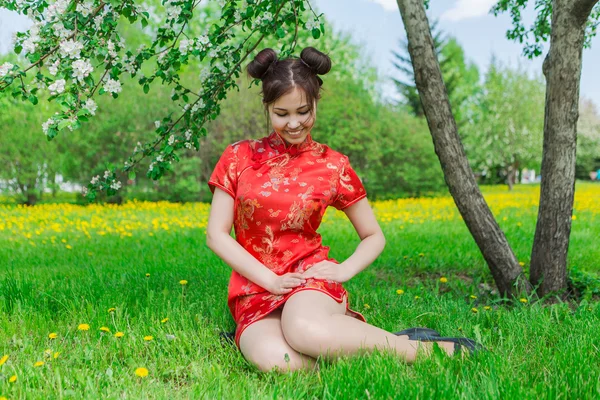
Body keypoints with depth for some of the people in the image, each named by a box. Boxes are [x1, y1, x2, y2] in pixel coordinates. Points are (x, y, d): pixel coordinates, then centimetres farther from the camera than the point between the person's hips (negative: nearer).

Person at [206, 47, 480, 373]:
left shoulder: (333, 166, 4)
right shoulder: (238, 158, 4)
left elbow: (374, 237, 13)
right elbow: (216, 235, 0)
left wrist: (344, 270, -8)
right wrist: (270, 279, -11)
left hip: (310, 276, -1)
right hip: (255, 288, 1)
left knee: (305, 331, -39)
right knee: (275, 360, -36)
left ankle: (420, 348, -20)